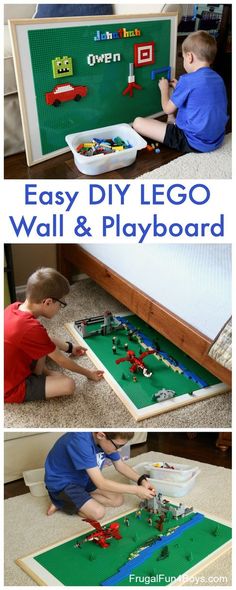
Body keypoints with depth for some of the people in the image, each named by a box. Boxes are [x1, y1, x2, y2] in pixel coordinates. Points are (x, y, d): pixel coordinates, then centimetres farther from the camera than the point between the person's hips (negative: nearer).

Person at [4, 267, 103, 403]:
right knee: (68, 385, -16)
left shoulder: (15, 308, -8)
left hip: (10, 370, 8)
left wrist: (69, 347, 21)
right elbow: (61, 360, -16)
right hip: (12, 389, -8)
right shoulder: (32, 329, -33)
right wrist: (88, 373, -1)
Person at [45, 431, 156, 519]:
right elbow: (101, 483, -34)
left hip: (83, 478, 7)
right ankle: (61, 503, -1)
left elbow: (120, 465, 2)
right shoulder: (81, 442, -37)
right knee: (98, 512, -21)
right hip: (61, 483, -7)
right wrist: (136, 490, -28)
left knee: (118, 500, -2)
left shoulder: (107, 440, -14)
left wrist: (142, 480, -14)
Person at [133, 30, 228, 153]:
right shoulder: (218, 78, 6)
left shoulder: (188, 80, -17)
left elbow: (167, 109, -5)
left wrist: (164, 89, 14)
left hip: (194, 143, -9)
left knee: (138, 122, -12)